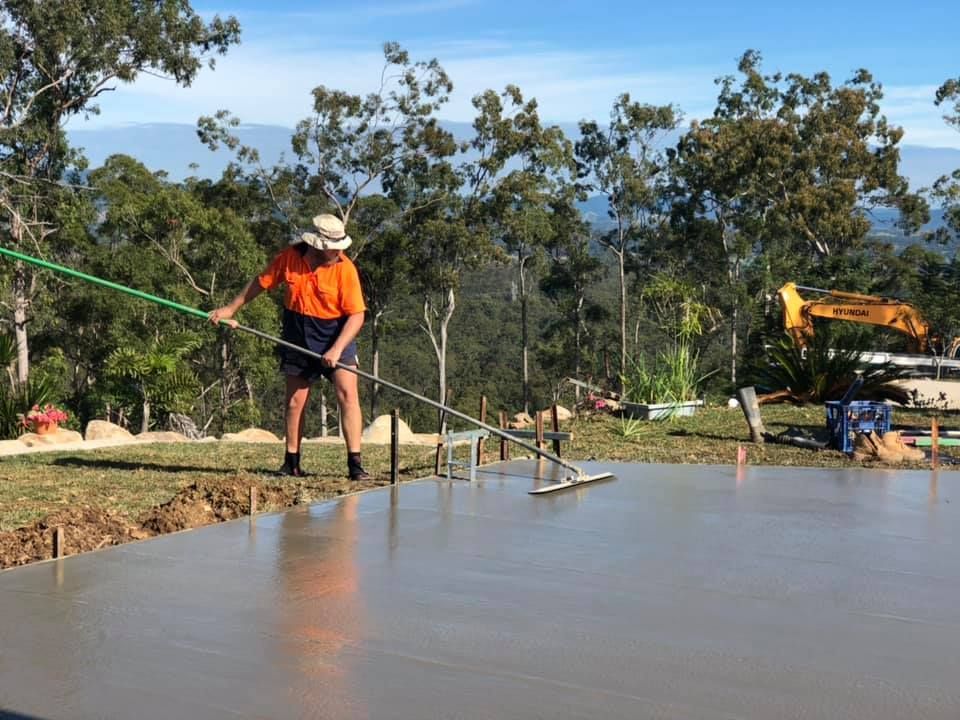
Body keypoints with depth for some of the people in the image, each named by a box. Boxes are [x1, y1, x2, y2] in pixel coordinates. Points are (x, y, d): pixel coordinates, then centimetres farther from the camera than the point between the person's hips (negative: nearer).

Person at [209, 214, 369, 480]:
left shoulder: (345, 268, -17)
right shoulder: (290, 258, -8)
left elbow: (356, 315, -18)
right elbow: (260, 282, 7)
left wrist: (336, 350, -27)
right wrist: (231, 309, 10)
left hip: (337, 337, -3)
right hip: (298, 338, 3)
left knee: (348, 395, -13)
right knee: (295, 401, 8)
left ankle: (355, 463, -9)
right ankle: (291, 463, 20)